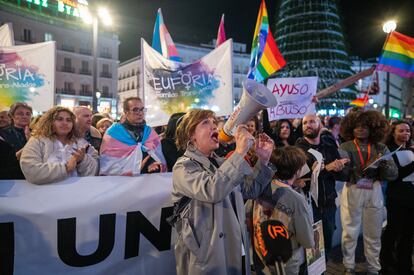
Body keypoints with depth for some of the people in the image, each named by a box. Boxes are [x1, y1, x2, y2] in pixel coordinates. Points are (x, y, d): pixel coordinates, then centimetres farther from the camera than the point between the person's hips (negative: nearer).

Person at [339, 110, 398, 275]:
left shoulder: (381, 148, 4)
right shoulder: (345, 147, -3)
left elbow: (393, 175, 0)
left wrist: (383, 164, -19)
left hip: (374, 193, 2)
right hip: (352, 192, -2)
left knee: (373, 234, 13)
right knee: (350, 232, 8)